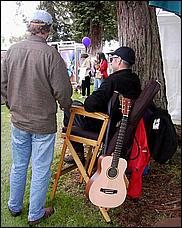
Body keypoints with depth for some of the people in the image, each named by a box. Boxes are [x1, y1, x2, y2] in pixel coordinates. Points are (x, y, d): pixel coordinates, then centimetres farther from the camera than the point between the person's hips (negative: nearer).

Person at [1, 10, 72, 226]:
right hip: (43, 122, -5)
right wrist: (66, 105, 4)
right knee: (40, 171, 11)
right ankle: (35, 215, 27)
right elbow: (62, 90, -18)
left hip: (18, 121, 5)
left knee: (18, 166, 21)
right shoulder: (50, 53, -18)